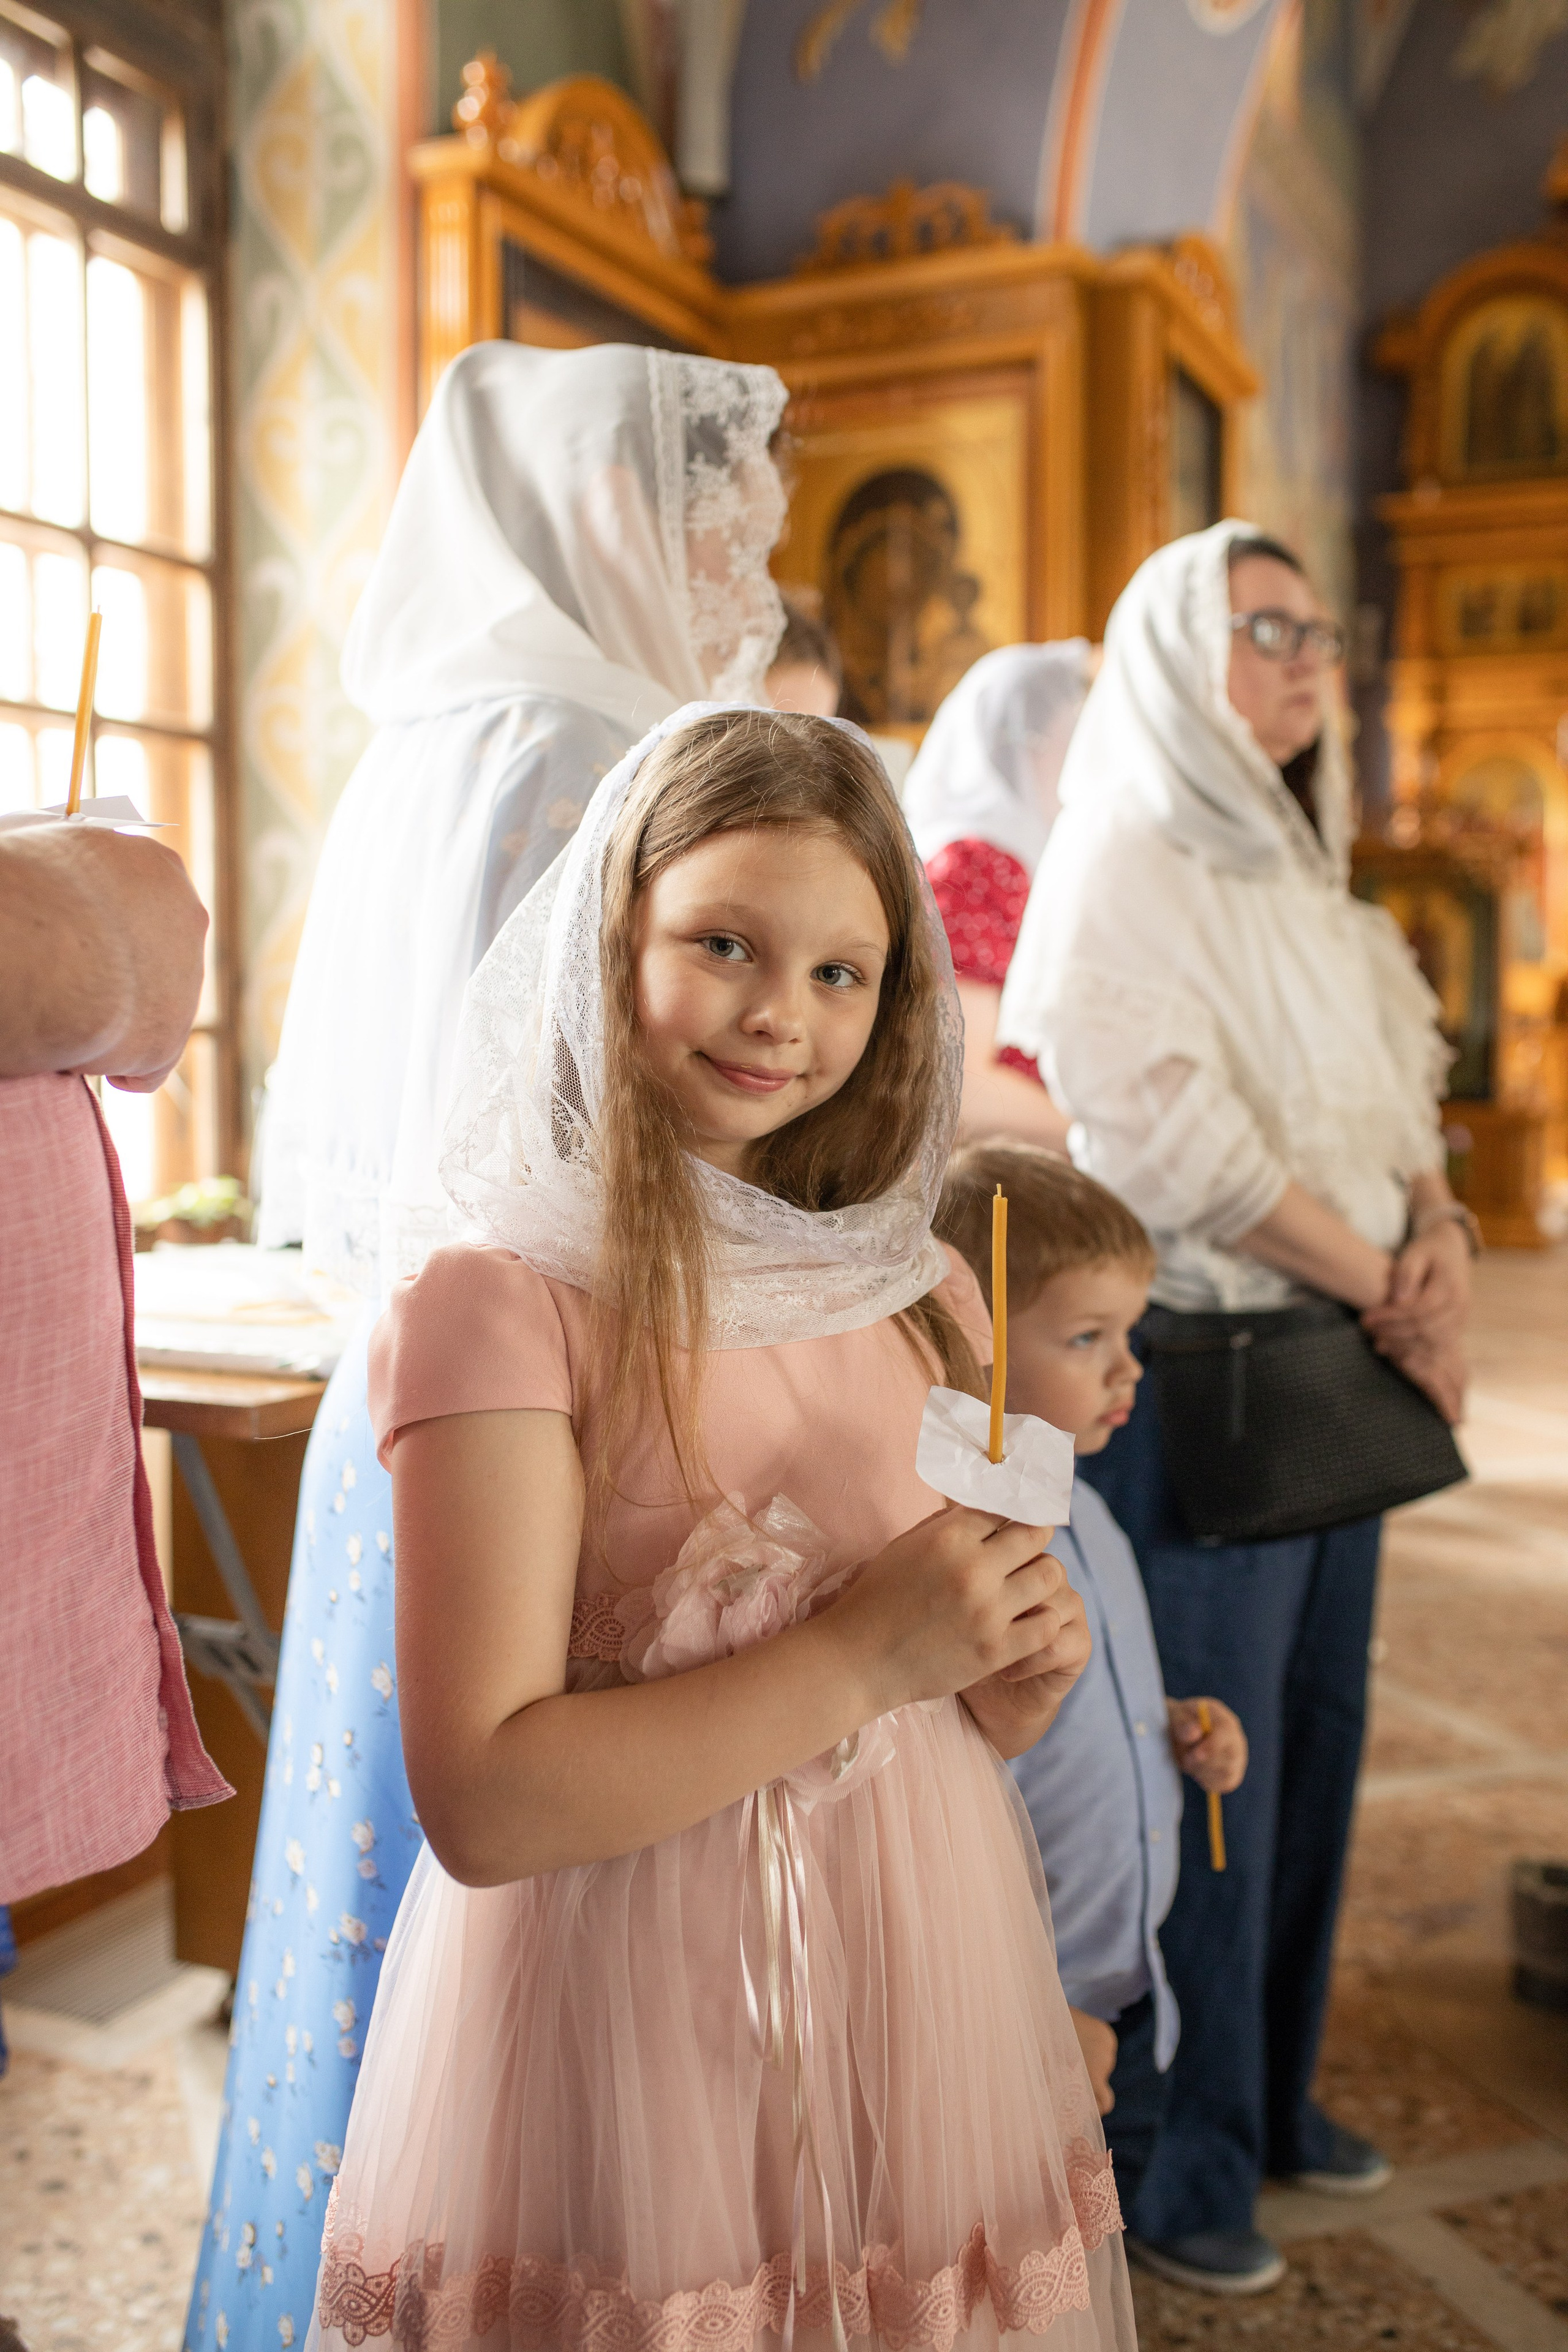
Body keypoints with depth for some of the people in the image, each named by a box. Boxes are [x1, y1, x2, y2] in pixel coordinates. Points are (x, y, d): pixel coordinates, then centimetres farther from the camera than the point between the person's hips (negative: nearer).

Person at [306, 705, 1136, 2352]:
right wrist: (864, 1654, -21)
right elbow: (482, 1803, -20)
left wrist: (1025, 1671, -7)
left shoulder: (917, 1292, 3)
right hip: (633, 2046, -5)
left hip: (921, 2006, 6)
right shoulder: (498, 1306, -15)